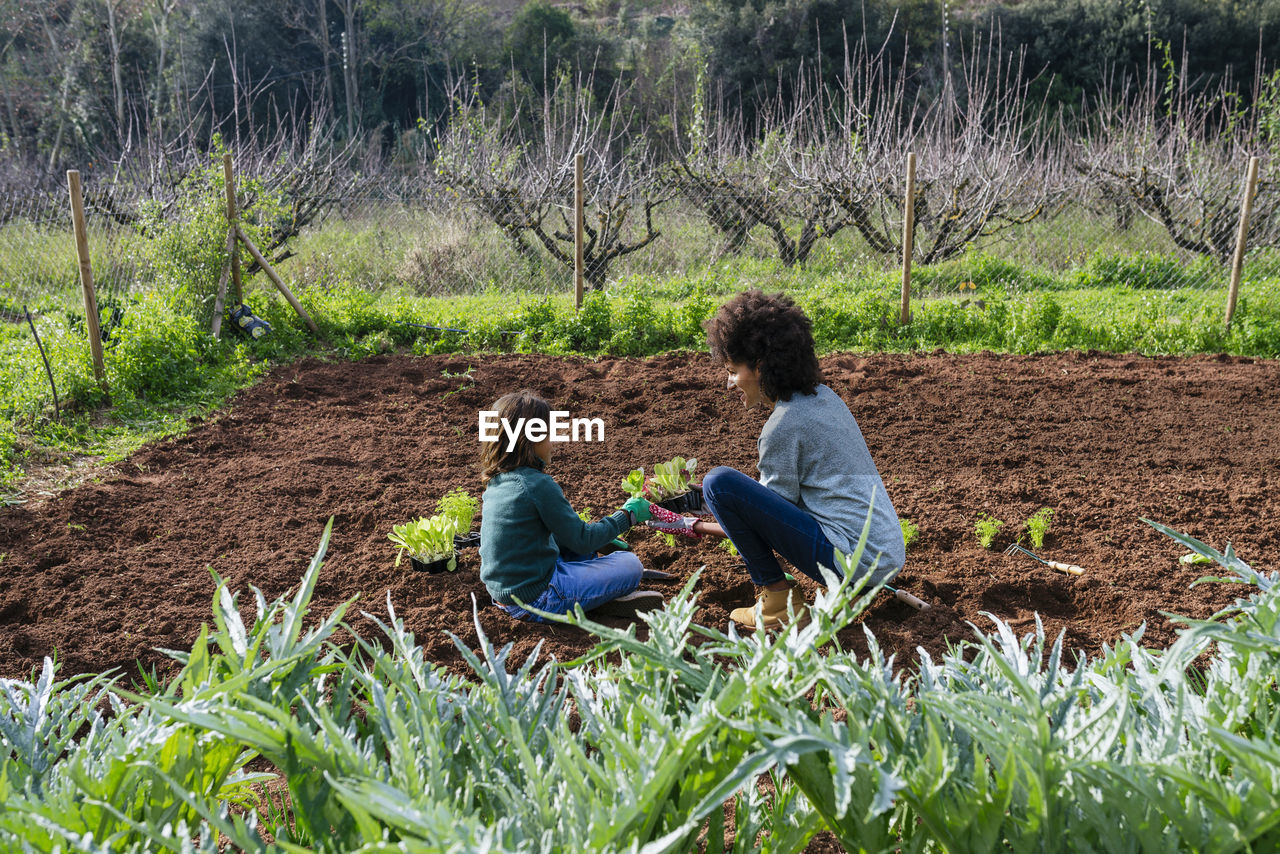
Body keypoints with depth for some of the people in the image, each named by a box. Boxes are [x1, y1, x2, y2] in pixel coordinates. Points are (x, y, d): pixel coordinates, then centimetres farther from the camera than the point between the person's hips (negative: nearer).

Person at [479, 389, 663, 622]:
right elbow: (581, 541, -14)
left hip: (502, 592, 9)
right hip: (535, 599, -9)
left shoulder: (496, 480, 6)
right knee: (630, 565, -3)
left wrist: (601, 538, 23)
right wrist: (627, 515, -1)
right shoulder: (537, 484, -21)